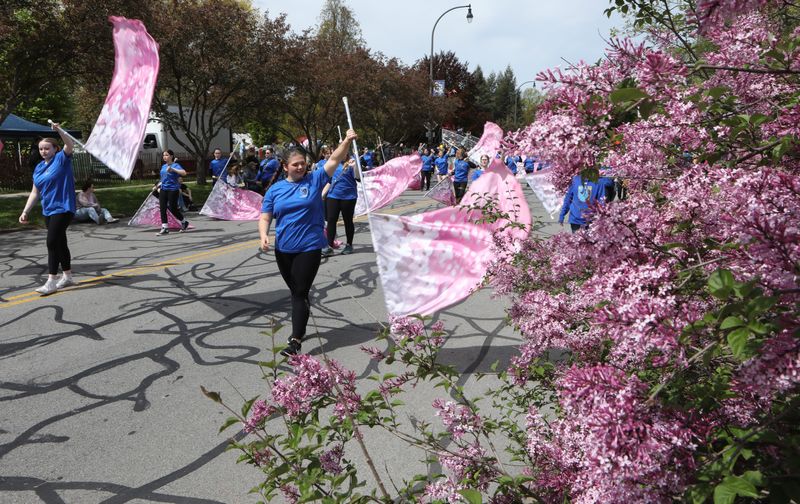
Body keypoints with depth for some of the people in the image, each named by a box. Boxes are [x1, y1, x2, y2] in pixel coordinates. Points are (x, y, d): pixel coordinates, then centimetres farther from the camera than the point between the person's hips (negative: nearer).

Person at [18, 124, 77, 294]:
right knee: (60, 243, 14)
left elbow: (69, 144, -24)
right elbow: (35, 193, 15)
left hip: (63, 208, -7)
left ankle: (51, 282, -11)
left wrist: (59, 130, -39)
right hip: (48, 210, 7)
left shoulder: (62, 159, -4)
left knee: (52, 242, -13)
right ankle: (67, 277, 24)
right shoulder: (39, 168, 12)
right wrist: (25, 211, 9)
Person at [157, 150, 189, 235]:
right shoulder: (163, 166, 14)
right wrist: (160, 187, 24)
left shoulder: (175, 165, -8)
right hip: (163, 190, 7)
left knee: (173, 210, -2)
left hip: (173, 190, -7)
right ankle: (165, 228, 1)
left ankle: (184, 222, 22)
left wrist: (173, 169, -34)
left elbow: (184, 173, -26)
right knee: (162, 209, -1)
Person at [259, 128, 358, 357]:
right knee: (295, 291, 17)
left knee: (300, 293, -6)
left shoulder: (314, 180, -1)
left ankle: (296, 340, -5)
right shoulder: (275, 189, 4)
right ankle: (300, 327, 36)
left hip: (309, 247, -3)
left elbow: (334, 160, -7)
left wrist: (347, 141, -21)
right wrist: (264, 235, -14)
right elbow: (265, 218, 5)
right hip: (283, 249, 4)